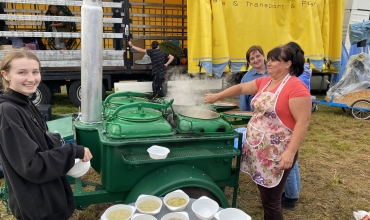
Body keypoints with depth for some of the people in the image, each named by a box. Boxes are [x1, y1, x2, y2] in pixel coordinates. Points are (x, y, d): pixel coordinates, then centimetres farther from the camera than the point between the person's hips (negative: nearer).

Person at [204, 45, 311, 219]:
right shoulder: (265, 82, 9)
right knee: (265, 197, 17)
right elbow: (241, 88, 20)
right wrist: (217, 96, 15)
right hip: (258, 149, 8)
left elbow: (303, 122, -20)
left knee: (270, 201, 1)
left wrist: (290, 152, -25)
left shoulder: (296, 87, -16)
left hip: (277, 154, -7)